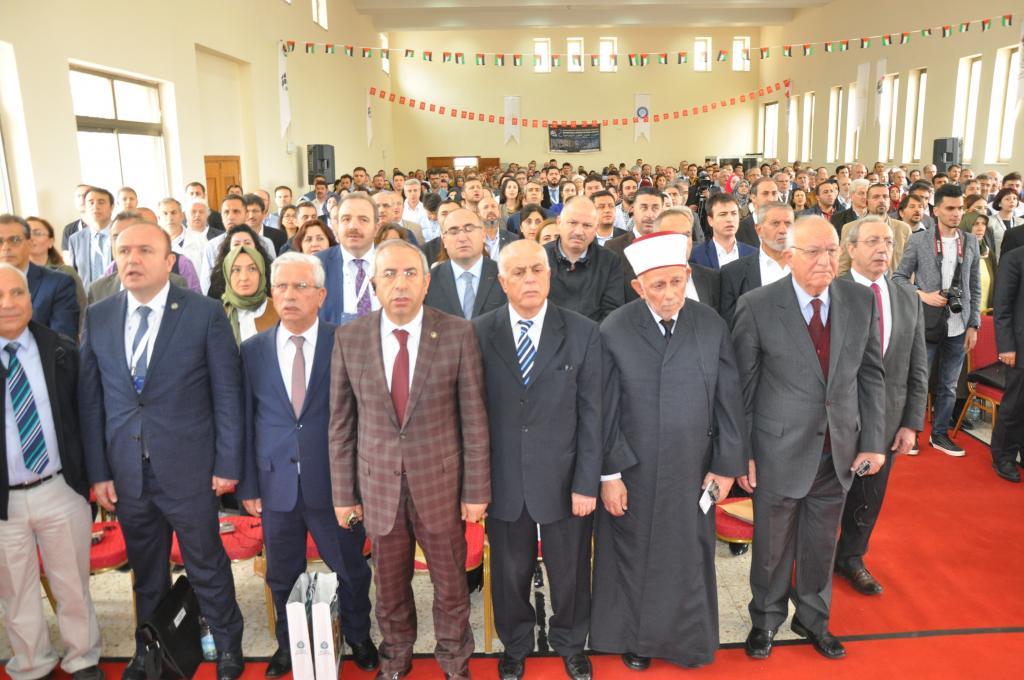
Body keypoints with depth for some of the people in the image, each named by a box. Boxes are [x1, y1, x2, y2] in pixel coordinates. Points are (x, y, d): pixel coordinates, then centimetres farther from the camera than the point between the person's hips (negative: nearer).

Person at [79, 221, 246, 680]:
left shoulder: (205, 314, -9)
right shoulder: (97, 318, 2)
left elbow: (227, 395, -7)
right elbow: (90, 400, 5)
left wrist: (227, 464, -7)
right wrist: (98, 471, 3)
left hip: (189, 470, -3)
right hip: (125, 473, 3)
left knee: (207, 566, 10)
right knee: (146, 571, 20)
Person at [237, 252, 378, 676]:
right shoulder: (252, 350, 1)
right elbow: (245, 422, 2)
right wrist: (247, 484, 1)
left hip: (335, 483, -2)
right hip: (277, 485, 2)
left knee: (350, 570, 14)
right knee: (283, 576, 18)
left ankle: (358, 636, 40)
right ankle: (288, 643, 43)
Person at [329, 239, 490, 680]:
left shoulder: (458, 334, -10)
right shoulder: (349, 338, -5)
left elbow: (474, 419, -6)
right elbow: (341, 424, 1)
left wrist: (476, 491, -5)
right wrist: (344, 493, 2)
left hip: (441, 483, -1)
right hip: (379, 486, 2)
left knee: (451, 584, 17)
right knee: (389, 587, 20)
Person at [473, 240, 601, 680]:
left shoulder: (583, 333, -5)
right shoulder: (478, 332, -4)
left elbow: (591, 415, -5)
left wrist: (587, 483, -7)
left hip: (564, 479, 0)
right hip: (503, 480, 0)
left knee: (570, 570, 17)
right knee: (510, 572, 17)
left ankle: (571, 644, 44)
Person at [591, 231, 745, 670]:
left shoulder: (712, 326, -4)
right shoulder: (614, 331, -12)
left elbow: (729, 400, 1)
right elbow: (605, 410, -8)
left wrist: (726, 464, 1)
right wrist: (609, 473, -7)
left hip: (692, 470, 2)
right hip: (632, 470, -2)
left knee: (690, 557, 16)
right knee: (633, 557, 15)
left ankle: (688, 638, 39)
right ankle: (634, 637, 38)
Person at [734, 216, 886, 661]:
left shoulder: (861, 301, -2)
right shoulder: (757, 306, -13)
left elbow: (871, 375, 4)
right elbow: (742, 387, -9)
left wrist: (873, 441, 2)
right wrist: (741, 452, -7)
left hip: (840, 450, 4)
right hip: (780, 450, -3)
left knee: (821, 545, 20)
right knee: (772, 546, 15)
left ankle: (813, 620, 44)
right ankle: (766, 620, 39)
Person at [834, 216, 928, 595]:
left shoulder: (908, 299, 4)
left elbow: (918, 368, 6)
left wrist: (911, 423, 2)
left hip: (887, 421, 4)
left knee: (869, 499, 18)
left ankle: (850, 558, 41)